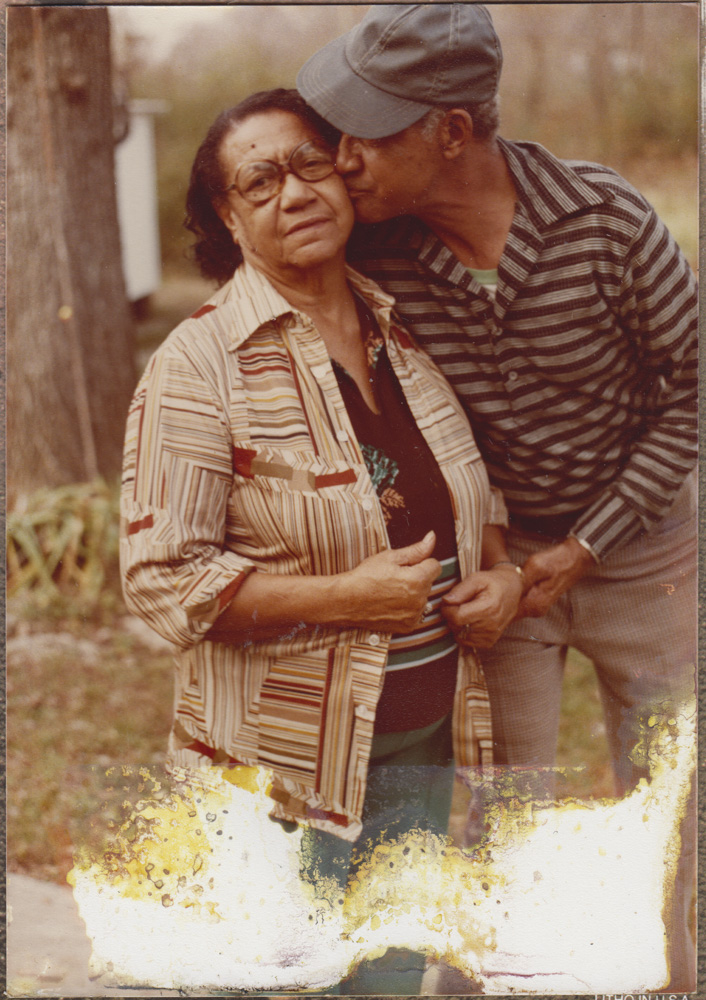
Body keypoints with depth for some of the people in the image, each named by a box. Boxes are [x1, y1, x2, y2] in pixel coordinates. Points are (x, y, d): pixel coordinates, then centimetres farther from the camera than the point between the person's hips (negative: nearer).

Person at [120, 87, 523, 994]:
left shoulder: (403, 331, 5)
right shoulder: (199, 366, -14)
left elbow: (470, 485, 19)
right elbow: (160, 578, -17)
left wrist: (501, 570, -3)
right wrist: (349, 594, -23)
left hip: (423, 739, 6)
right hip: (290, 750, -5)